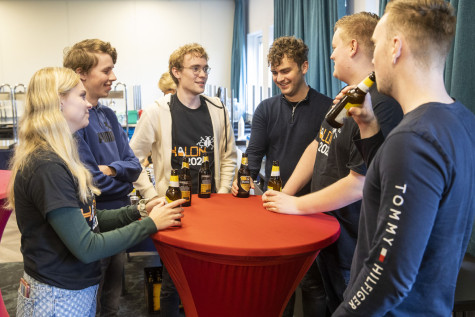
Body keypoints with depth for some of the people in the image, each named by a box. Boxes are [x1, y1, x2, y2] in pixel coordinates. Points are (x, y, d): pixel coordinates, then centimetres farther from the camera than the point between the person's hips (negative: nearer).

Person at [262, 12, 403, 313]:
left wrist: (296, 205, -16)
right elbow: (317, 147, 13)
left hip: (350, 245, -9)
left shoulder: (380, 105, -25)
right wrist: (284, 194, 6)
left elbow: (359, 184, -27)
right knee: (329, 305, 24)